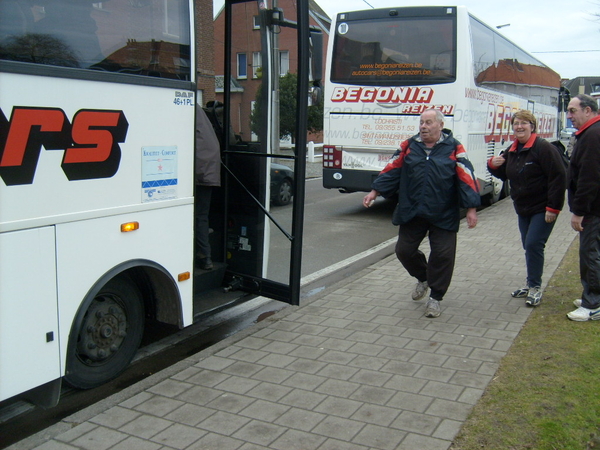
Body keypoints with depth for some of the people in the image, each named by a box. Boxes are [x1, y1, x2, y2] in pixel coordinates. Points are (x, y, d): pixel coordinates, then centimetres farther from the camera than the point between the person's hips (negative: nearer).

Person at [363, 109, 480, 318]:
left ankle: (435, 298, 16)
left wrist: (471, 208, -10)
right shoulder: (409, 146, 6)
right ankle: (423, 278, 37)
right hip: (411, 212, 3)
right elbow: (392, 170, 10)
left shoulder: (454, 148, -2)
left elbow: (466, 178, -5)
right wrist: (375, 192, 5)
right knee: (404, 250, 7)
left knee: (442, 255, -1)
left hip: (443, 215, -3)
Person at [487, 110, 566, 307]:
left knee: (533, 245, -10)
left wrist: (553, 207, -21)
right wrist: (493, 165, -4)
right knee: (528, 246, 14)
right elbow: (504, 174, 20)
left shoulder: (543, 148, -16)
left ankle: (535, 287, 3)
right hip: (523, 209, 8)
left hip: (543, 209, -7)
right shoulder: (512, 150, 9)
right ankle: (531, 284, 26)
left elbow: (558, 177, -19)